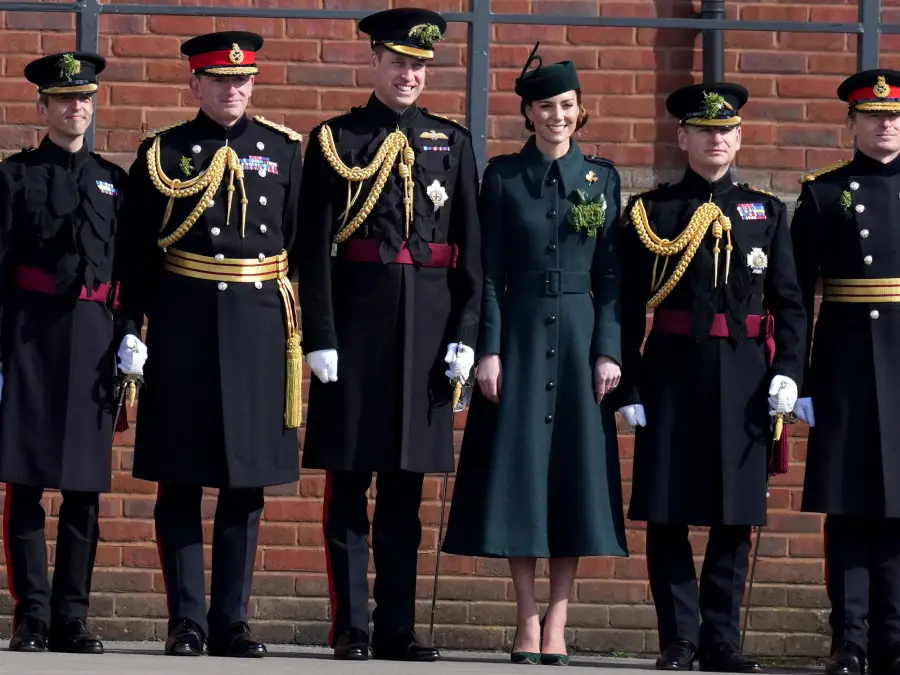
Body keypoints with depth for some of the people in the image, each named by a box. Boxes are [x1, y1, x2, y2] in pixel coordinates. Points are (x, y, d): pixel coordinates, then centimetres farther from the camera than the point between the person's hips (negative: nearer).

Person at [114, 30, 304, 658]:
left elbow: (301, 245, 8)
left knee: (248, 482, 4)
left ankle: (231, 622, 10)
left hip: (259, 323, 2)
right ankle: (187, 622, 5)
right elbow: (139, 253, 2)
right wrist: (131, 331, -5)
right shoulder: (162, 153, 3)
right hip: (183, 325, -2)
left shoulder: (284, 150, 8)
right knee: (180, 482, 0)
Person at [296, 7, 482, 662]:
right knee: (349, 481, -1)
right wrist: (319, 337, -9)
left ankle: (397, 627, 10)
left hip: (427, 324, 3)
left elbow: (470, 248, 8)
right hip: (356, 318, -3)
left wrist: (466, 335, -1)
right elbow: (315, 248, -2)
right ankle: (350, 628, 2)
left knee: (405, 485, 7)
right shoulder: (336, 140, 3)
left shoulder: (453, 142, 11)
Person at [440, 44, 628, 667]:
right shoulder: (503, 177, 3)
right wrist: (489, 349, -7)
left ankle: (557, 621, 4)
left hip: (579, 336, 1)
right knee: (518, 471, -2)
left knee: (575, 471, -1)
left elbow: (612, 276, 4)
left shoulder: (602, 179, 6)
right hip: (519, 335, -1)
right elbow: (489, 272, 0)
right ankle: (528, 623, 4)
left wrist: (609, 351, -4)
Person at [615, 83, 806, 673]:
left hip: (743, 376, 2)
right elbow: (629, 307, 2)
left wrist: (787, 371, -5)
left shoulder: (767, 213, 11)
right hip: (671, 374, -1)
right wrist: (629, 386, -5)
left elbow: (789, 303, 9)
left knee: (736, 517, 2)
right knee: (668, 513, -1)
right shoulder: (650, 213, 6)